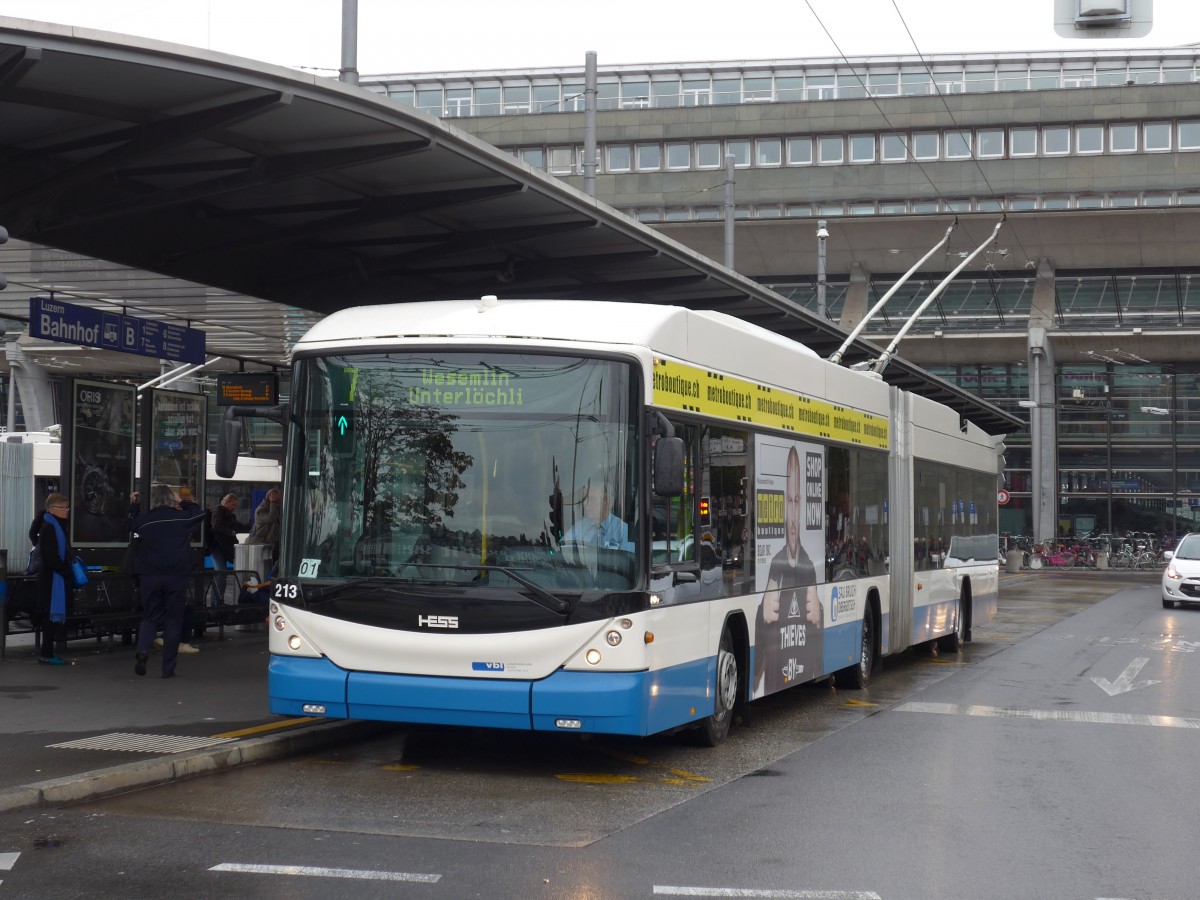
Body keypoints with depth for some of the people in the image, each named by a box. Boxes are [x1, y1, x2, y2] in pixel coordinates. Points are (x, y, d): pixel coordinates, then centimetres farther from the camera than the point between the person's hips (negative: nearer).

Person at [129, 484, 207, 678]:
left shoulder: (144, 519, 0)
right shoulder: (182, 518, -2)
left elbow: (131, 524, 22)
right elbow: (199, 513, 17)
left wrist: (133, 505, 28)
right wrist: (182, 503, 22)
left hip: (149, 576, 1)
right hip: (176, 576, -1)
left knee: (150, 617, 16)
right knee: (173, 621, 6)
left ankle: (143, 650, -13)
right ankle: (168, 668, 5)